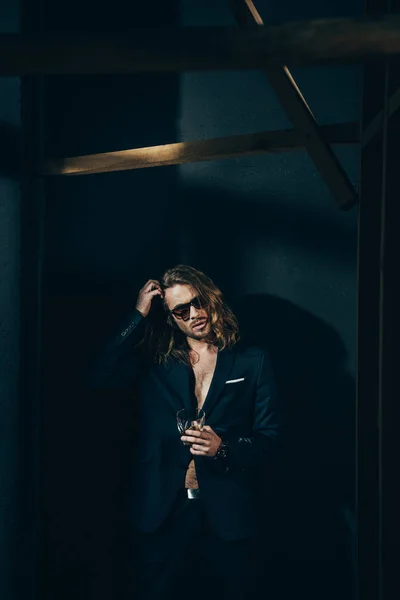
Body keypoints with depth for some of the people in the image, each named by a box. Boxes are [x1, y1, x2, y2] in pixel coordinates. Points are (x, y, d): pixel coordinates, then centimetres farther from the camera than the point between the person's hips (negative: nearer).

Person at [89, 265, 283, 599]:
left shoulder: (252, 362, 3)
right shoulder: (156, 361, 7)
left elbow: (270, 437, 0)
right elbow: (103, 377, -10)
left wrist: (223, 448, -19)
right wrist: (139, 316, -7)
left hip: (227, 511, -1)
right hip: (164, 509, 1)